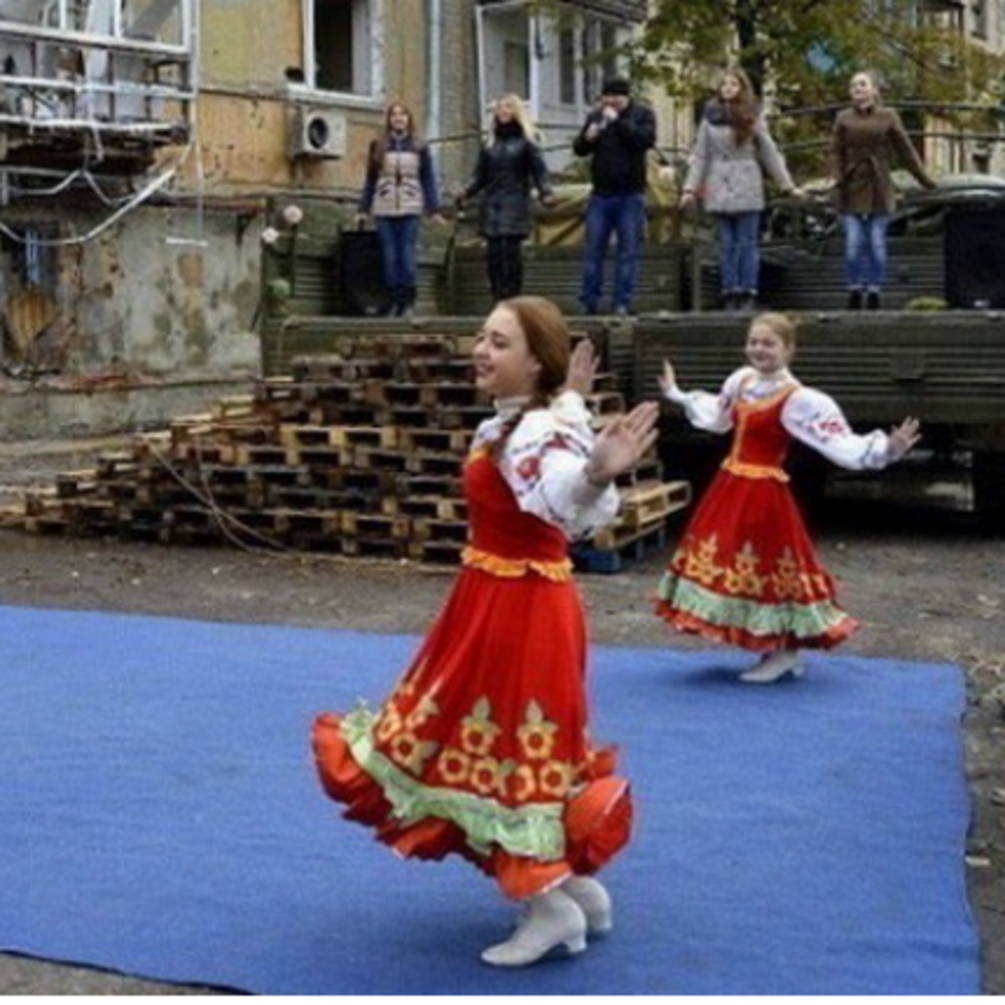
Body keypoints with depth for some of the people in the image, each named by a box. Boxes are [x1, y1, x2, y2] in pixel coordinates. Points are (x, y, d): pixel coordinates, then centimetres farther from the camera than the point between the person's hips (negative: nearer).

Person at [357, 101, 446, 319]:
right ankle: (394, 301, 6)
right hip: (384, 210, 1)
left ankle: (409, 303, -1)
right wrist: (363, 209, 6)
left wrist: (434, 210, 1)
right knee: (390, 257, 0)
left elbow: (428, 180, 7)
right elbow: (370, 179, 10)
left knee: (407, 256, -7)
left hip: (410, 210, -1)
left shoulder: (419, 148, 8)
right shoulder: (378, 146, 9)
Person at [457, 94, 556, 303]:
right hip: (492, 204, 4)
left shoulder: (525, 141, 4)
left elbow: (539, 171, -1)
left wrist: (546, 192, -18)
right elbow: (480, 175, 15)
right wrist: (466, 193, 0)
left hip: (515, 204, -4)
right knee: (494, 252, -1)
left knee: (511, 250, -11)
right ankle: (498, 301, 3)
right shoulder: (490, 143, 16)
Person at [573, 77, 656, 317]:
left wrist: (618, 122, -18)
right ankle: (589, 302, 7)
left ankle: (622, 303, 3)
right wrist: (587, 138, -11)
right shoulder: (595, 116, 9)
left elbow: (647, 139, -16)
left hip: (630, 196, -2)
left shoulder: (642, 114, 2)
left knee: (628, 251, 0)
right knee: (593, 250, 2)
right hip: (600, 194, 2)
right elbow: (579, 149, 10)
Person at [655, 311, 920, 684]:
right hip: (730, 486, 8)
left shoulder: (798, 399, -17)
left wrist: (884, 450, -38)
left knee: (765, 566, -3)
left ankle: (784, 652, 13)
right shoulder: (741, 380, 7)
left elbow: (840, 443, -24)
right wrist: (678, 395, 36)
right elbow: (715, 418, 27)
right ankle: (776, 650, 23)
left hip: (763, 492, -8)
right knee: (732, 562, 11)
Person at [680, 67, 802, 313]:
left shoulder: (752, 118, 4)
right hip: (719, 189, 2)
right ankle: (730, 295, 7)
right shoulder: (710, 118, 8)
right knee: (726, 245, 3)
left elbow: (770, 153, 6)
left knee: (747, 243, -2)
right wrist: (690, 187, 2)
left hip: (747, 190, -2)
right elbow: (700, 155, 8)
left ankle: (748, 295, 1)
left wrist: (787, 185, 5)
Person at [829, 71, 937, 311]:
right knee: (853, 243, -4)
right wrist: (838, 178, -12)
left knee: (877, 243, -1)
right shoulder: (843, 118, 8)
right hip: (852, 188, 1)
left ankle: (874, 293, 7)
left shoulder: (888, 116, 5)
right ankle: (854, 292, 6)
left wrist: (923, 178, 1)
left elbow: (905, 148, 5)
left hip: (879, 188, -1)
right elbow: (836, 151, 4)